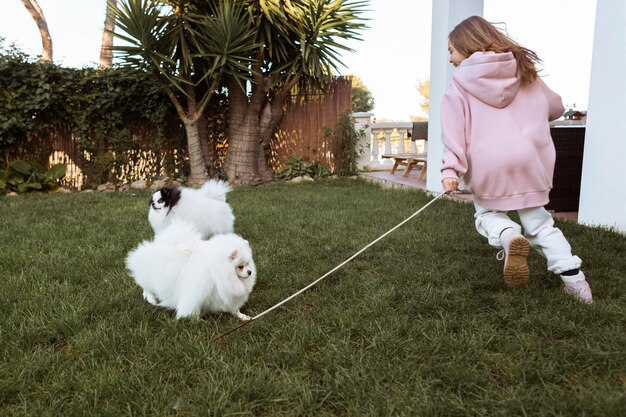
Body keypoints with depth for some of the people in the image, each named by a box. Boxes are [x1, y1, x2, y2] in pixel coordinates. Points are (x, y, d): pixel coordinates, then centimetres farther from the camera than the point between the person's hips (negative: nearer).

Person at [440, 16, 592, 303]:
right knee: (539, 223, 17)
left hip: (486, 165, -3)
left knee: (487, 213, 19)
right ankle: (572, 276, 4)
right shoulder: (524, 70, 14)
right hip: (528, 161, 3)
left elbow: (454, 130, -9)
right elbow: (556, 107, 24)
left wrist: (450, 169, -16)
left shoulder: (461, 83, 2)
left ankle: (508, 236, -13)